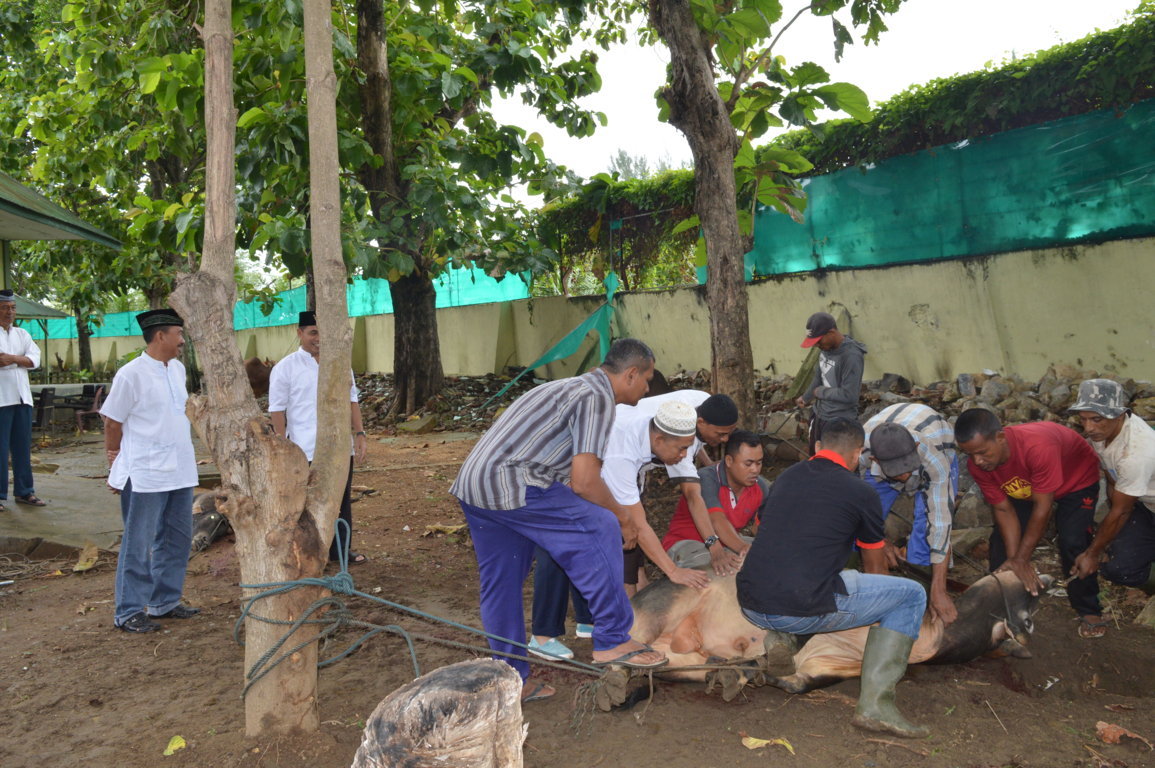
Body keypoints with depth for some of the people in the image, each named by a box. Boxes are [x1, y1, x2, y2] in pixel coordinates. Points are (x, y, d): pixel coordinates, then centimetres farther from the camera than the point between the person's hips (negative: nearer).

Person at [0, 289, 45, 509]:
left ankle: (23, 491, 17)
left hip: (22, 397, 5)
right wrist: (19, 359, -11)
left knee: (23, 447, 9)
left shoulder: (22, 334, 16)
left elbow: (35, 360, 4)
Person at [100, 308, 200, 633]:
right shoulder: (131, 374, -13)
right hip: (145, 475, -7)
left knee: (177, 539, 14)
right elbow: (112, 422, -7)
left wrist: (187, 453, 15)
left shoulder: (178, 369, 9)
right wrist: (116, 465, 0)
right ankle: (128, 612, 14)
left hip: (180, 472, 7)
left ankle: (165, 602, 27)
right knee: (138, 544, 2)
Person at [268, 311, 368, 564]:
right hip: (306, 452, -5)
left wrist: (359, 433, 5)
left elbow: (351, 400, 13)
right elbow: (277, 410, -5)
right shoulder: (285, 368, -4)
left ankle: (340, 551, 30)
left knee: (342, 502, 15)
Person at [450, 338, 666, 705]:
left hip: (471, 483, 10)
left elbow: (569, 476, 28)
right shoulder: (597, 398, -6)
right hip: (507, 482, -10)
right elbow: (584, 481, -15)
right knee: (599, 529, -7)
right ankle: (612, 641, 1)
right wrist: (622, 518, 2)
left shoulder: (574, 387, 24)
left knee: (501, 584, 16)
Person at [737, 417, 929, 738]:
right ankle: (874, 703, 1)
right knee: (911, 595, 9)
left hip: (751, 606, 6)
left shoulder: (785, 477, 17)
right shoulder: (861, 493, 3)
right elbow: (875, 567, 18)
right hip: (802, 612, -6)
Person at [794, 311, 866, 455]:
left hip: (841, 423, -8)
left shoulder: (851, 356, -24)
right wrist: (805, 398, 31)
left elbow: (849, 395, -28)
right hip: (820, 416, 9)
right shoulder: (825, 348, 1)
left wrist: (820, 392, -13)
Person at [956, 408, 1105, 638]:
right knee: (1001, 540, -5)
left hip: (1077, 480, -5)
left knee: (1073, 542, -19)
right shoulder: (977, 464, -27)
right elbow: (1004, 510, -19)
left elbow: (1042, 506, -36)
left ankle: (1089, 611, 2)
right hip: (1026, 487, 5)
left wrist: (1021, 559, -30)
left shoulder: (1038, 446, -45)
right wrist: (1013, 559, -27)